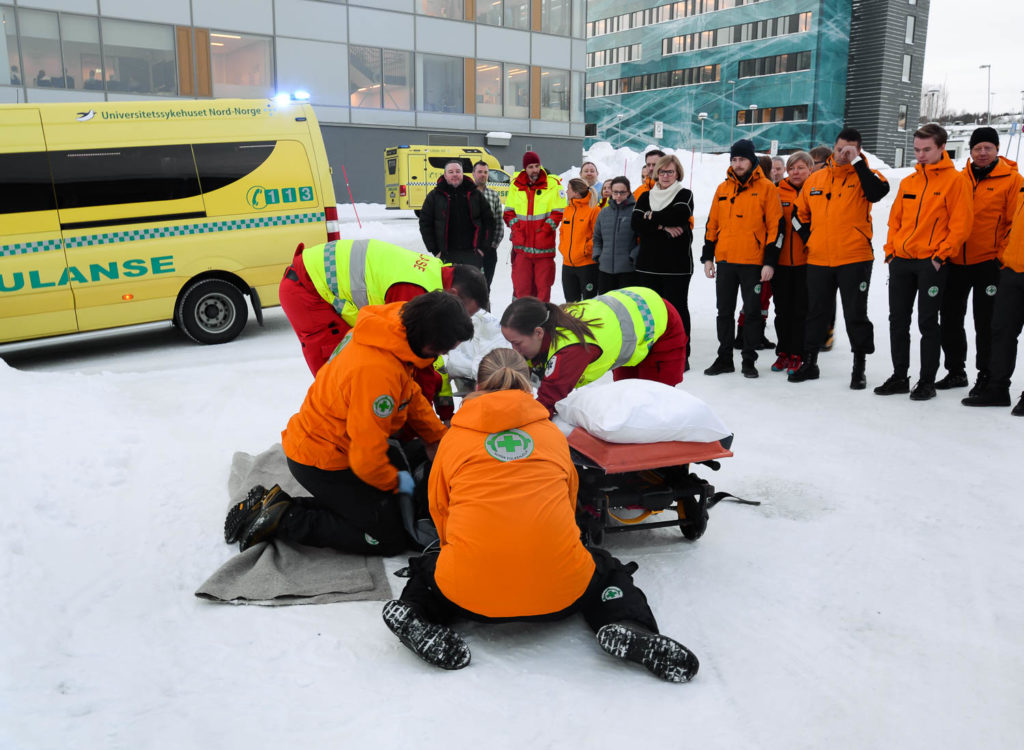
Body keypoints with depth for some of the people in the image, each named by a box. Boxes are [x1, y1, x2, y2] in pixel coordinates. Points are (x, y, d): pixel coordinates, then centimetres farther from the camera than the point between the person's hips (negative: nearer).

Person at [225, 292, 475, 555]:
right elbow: (368, 459, -29)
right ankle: (285, 519, -2)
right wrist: (396, 481, -10)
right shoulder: (378, 371, -35)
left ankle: (273, 504, 13)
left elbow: (411, 394, 14)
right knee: (390, 539, -4)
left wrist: (438, 438, 11)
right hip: (320, 462, -9)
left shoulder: (395, 332, -5)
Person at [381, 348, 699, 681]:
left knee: (427, 569, 33)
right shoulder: (553, 434, 14)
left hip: (471, 594, 0)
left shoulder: (453, 438, 12)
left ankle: (417, 615, 1)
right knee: (607, 568, 31)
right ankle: (625, 626, 1)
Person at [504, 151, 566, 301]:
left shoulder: (553, 184, 1)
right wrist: (515, 227, -3)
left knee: (543, 284, 3)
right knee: (521, 283, 2)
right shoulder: (516, 185, 9)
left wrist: (546, 228, -12)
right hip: (521, 244, 2)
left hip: (544, 245, -2)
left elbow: (558, 212, -2)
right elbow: (509, 211, 13)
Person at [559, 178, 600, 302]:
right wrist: (563, 248, 7)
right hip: (567, 264, 7)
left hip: (587, 265, -7)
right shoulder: (567, 210, 11)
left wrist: (586, 250, -14)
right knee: (571, 302, 14)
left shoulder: (593, 210, -9)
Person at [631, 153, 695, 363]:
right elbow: (636, 222, -2)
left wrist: (652, 216, -5)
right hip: (648, 263, 4)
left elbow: (678, 216, -16)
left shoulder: (684, 195, 5)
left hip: (677, 264, -3)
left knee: (676, 308, 0)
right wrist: (663, 227, -14)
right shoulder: (645, 197, 15)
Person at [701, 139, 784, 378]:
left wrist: (770, 262, -11)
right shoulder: (723, 189, 11)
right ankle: (724, 358, 18)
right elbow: (712, 224, 15)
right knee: (724, 312, 9)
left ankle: (749, 359, 12)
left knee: (753, 312, 3)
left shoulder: (767, 188, -2)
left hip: (753, 263, -4)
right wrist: (708, 257, 9)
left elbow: (776, 226, -5)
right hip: (725, 261, 4)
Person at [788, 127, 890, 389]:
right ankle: (809, 362, 23)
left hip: (855, 259, -3)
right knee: (816, 314, 12)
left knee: (855, 315, 2)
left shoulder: (863, 175, 0)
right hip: (818, 260, 4)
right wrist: (809, 239, 7)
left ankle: (859, 367, 12)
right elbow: (801, 213, 20)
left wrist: (857, 161, -19)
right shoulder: (815, 179, 10)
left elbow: (879, 191, -23)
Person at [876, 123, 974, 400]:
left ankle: (927, 381, 9)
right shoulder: (908, 182, 13)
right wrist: (891, 248, 7)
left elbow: (960, 224, -8)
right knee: (898, 320, 8)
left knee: (927, 323, -1)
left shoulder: (956, 180, -3)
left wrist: (941, 254, -14)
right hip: (901, 261, 6)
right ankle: (899, 377, 18)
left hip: (931, 263, -5)